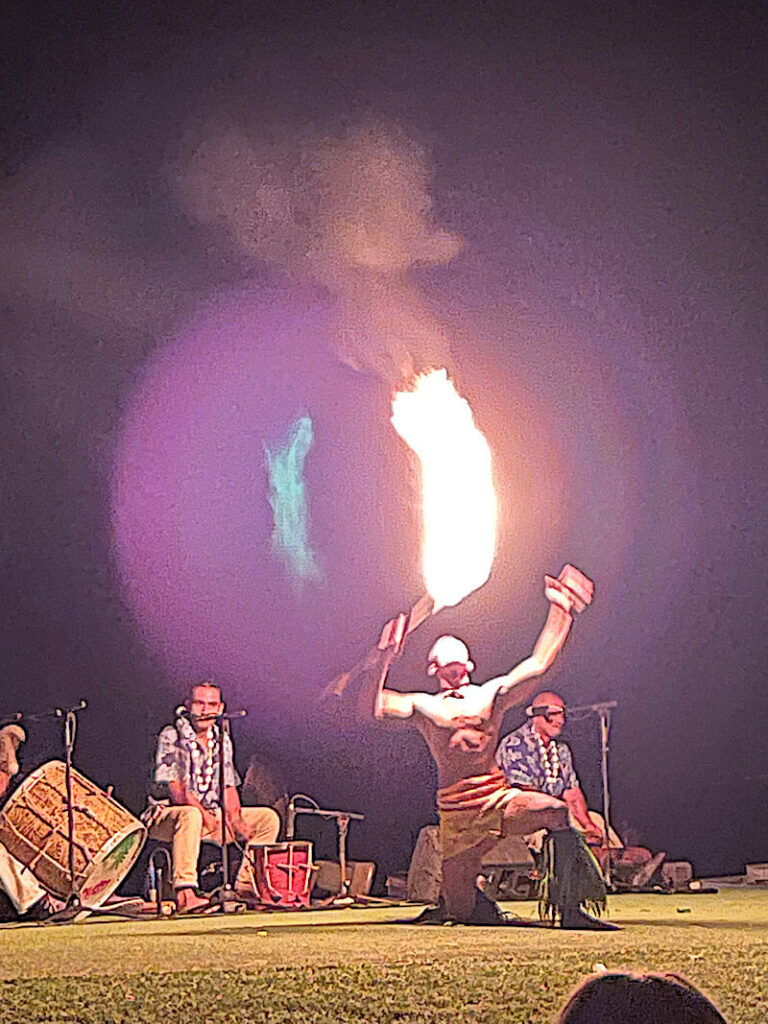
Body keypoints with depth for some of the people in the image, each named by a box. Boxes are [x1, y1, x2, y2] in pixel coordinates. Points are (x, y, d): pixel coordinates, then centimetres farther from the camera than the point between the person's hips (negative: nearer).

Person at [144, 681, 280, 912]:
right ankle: (185, 892, -44)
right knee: (190, 816, -42)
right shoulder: (171, 736, -11)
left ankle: (246, 885, 0)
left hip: (211, 814, 7)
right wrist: (204, 814, -29)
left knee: (268, 818, -2)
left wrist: (236, 818, -8)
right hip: (167, 814, -7)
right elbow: (176, 789, -19)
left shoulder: (222, 740, 11)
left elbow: (229, 788, 11)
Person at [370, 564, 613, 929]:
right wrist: (385, 658, -13)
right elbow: (374, 706, -6)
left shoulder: (491, 695, 13)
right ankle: (455, 895, 39)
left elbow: (538, 664, 9)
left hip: (500, 799, 2)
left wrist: (559, 610, 5)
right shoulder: (424, 707, 8)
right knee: (461, 912, -2)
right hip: (456, 815, -1)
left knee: (558, 812, -29)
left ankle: (569, 908, -21)